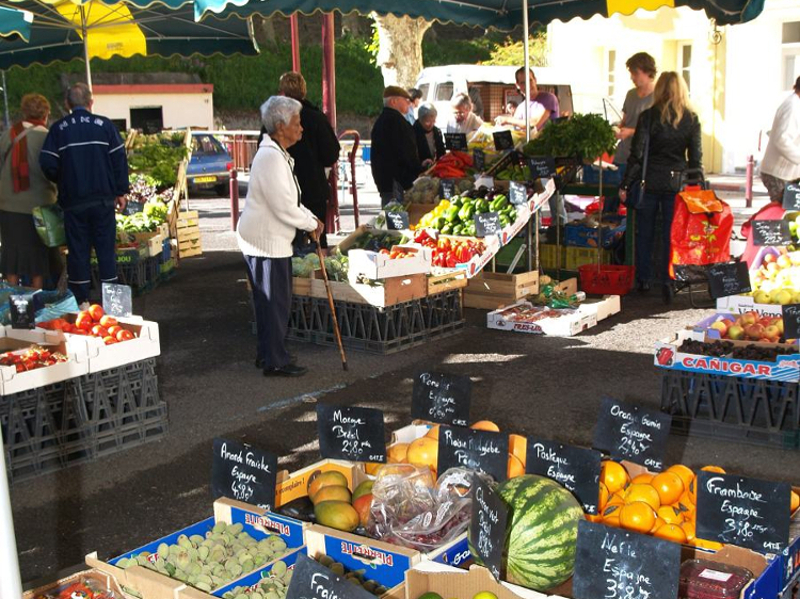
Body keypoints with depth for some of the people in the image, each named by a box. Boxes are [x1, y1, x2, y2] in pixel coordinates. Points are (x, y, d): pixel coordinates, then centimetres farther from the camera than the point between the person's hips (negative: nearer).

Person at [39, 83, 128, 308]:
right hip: (103, 199, 0)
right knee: (106, 247, 7)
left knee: (78, 249, 7)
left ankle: (81, 300, 10)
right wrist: (121, 192, 4)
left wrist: (62, 182, 14)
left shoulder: (58, 129, -1)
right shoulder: (104, 125, -2)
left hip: (73, 201, 0)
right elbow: (119, 159, -3)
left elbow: (47, 164, -5)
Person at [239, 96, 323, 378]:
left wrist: (311, 218, 8)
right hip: (266, 242, -11)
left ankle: (266, 355, 28)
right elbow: (284, 208, -23)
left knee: (272, 301, 18)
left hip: (271, 240, 11)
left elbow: (289, 199, 21)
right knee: (275, 302, -3)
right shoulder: (271, 157, -21)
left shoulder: (278, 155, 14)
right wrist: (312, 224, -9)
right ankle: (275, 362, 5)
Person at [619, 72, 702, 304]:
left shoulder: (649, 116, -4)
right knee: (671, 234, 6)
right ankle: (667, 282, 4)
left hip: (649, 181, -1)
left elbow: (636, 153, -6)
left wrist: (626, 185, -1)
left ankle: (643, 280, 20)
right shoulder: (691, 119, 1)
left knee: (644, 233, 11)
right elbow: (696, 158, 2)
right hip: (676, 183, 1)